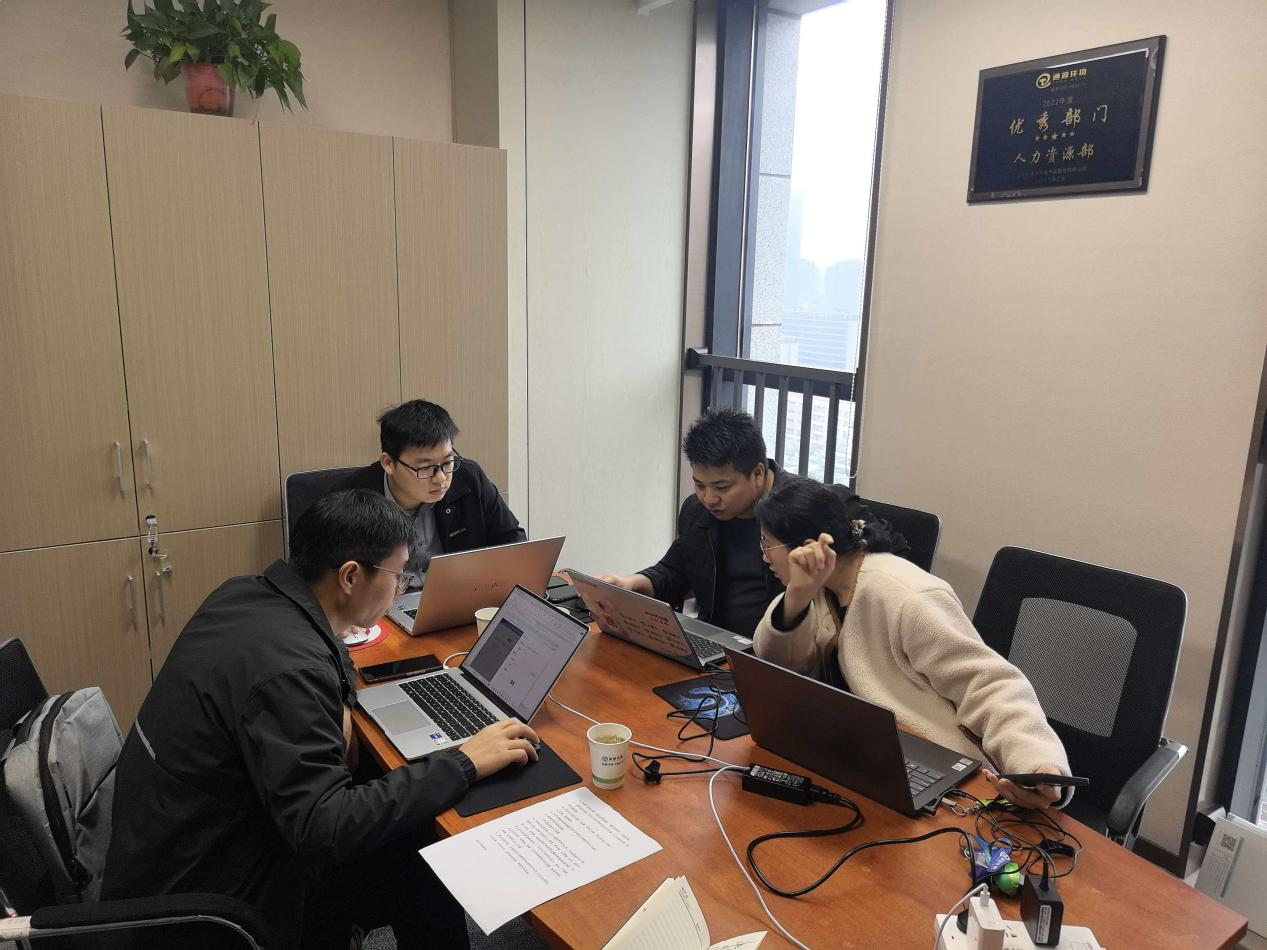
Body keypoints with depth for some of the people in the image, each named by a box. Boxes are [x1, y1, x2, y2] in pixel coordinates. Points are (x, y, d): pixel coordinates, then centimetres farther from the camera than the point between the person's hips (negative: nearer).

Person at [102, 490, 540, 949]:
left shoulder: (243, 595, -3)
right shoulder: (287, 666, -31)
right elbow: (325, 832, -33)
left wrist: (338, 709, -1)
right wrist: (463, 763, -27)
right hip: (192, 894, -8)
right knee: (420, 853, -7)